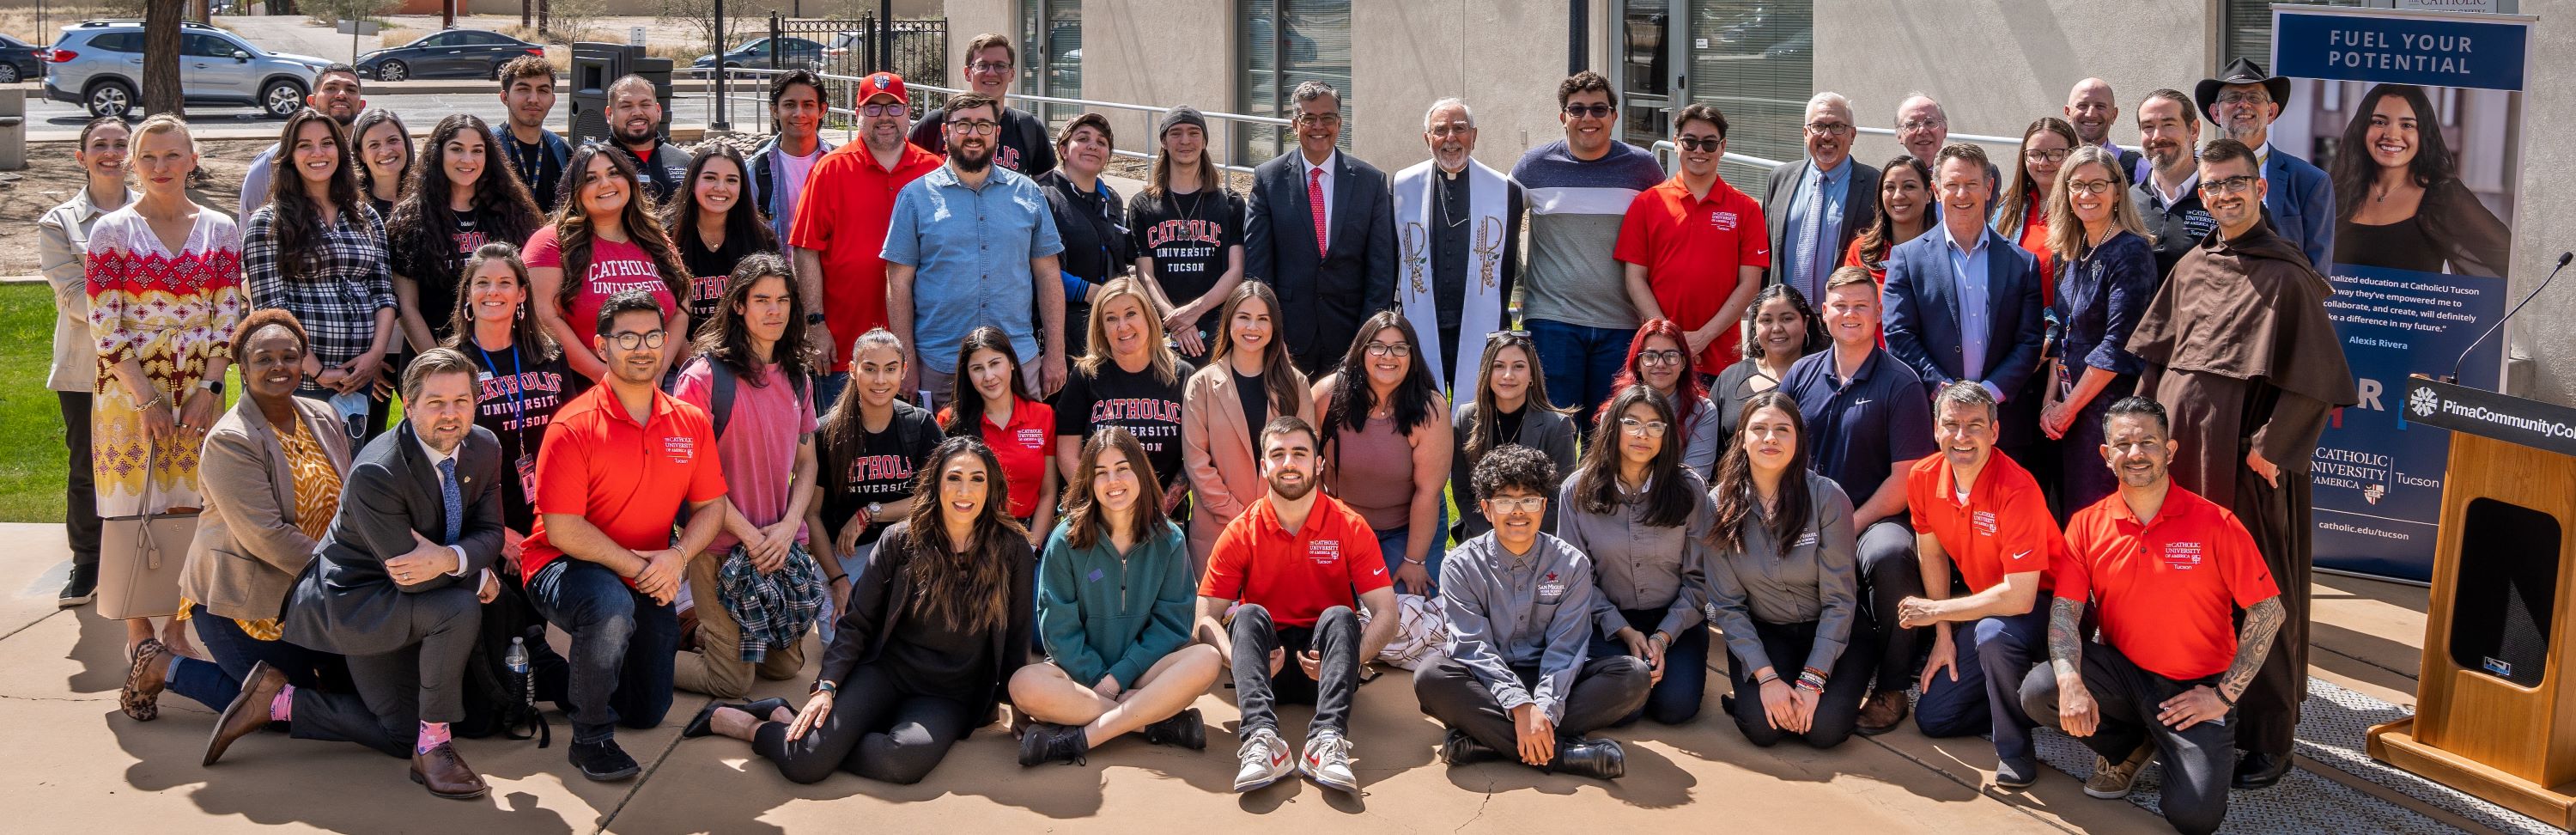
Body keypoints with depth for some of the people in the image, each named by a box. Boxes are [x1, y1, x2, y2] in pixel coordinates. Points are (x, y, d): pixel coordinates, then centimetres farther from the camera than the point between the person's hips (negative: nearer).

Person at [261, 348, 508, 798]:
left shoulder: (484, 448, -9)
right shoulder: (375, 473, -30)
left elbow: (490, 532, -7)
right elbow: (408, 572, -30)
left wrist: (450, 559, -29)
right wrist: (477, 575, -20)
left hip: (395, 605, 8)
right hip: (349, 598, -8)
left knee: (403, 735, 9)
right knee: (460, 609, -34)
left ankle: (280, 701, 21)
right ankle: (433, 748, -19)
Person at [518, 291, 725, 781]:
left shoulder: (691, 422, -2)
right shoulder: (574, 426, -18)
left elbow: (711, 506, 1)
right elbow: (562, 528, -22)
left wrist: (678, 555, -18)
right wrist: (635, 566, -23)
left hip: (648, 580, 6)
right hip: (565, 566, -6)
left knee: (648, 712, 11)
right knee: (612, 607, -41)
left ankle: (556, 680, 41)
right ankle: (590, 739, -18)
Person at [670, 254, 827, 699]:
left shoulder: (797, 376, 8)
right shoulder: (705, 375, -12)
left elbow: (806, 461, 10)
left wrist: (788, 526, -6)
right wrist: (749, 534, -15)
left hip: (785, 542, 6)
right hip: (723, 544, -6)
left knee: (786, 666, 14)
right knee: (733, 680, -3)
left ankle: (704, 626, 34)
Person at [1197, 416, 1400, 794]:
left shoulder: (1350, 527, -3)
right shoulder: (1241, 533, -2)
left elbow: (1386, 614, -8)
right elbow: (1206, 619, -6)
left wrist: (1348, 659, -26)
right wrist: (1238, 657, -28)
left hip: (1323, 664, 0)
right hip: (1267, 663, 1)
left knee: (1340, 617, -28)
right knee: (1248, 615, -27)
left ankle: (1327, 741, -48)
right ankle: (1261, 737, -48)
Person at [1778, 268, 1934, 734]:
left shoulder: (1900, 384, -2)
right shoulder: (1802, 374, 11)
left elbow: (1905, 479, -7)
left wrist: (1847, 529, -15)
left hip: (1876, 519, -4)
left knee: (1888, 556, -38)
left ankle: (1892, 690, -16)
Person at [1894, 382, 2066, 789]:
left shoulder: (2016, 488, -30)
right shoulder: (1923, 478, -11)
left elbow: (2020, 596, -32)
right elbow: (1933, 557, 5)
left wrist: (1937, 610, -22)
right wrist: (1944, 635, 2)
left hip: (2039, 600, -7)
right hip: (1981, 599, 7)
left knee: (1994, 633, -40)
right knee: (1933, 718, 3)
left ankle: (2015, 749, -16)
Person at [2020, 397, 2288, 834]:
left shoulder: (2214, 523, -10)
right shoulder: (2087, 525, -2)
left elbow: (2267, 610, -8)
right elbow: (2065, 610, -8)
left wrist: (2225, 695, -11)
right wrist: (2070, 682, -27)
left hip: (2195, 687, -3)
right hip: (2120, 672, 3)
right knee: (2038, 692, -27)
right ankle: (2125, 748, 6)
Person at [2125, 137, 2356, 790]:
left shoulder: (2287, 277, -8)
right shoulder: (2190, 269, 11)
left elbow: (2314, 380, -11)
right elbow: (2156, 357, 16)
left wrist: (2268, 447, -15)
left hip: (2247, 460, -6)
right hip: (2182, 449, 6)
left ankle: (2268, 741, 11)